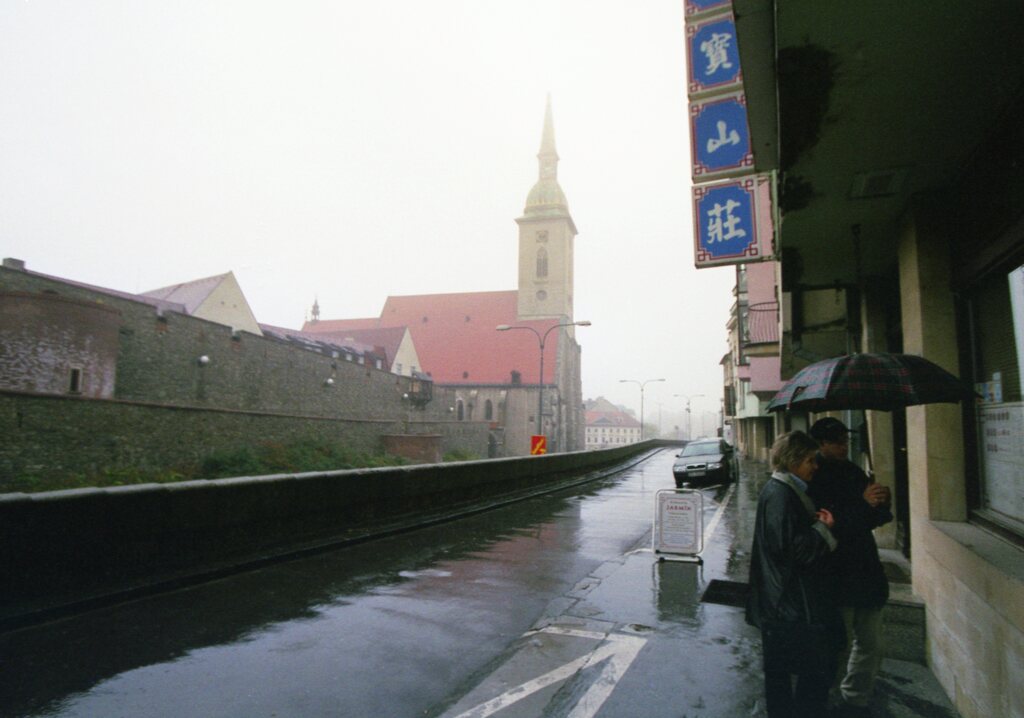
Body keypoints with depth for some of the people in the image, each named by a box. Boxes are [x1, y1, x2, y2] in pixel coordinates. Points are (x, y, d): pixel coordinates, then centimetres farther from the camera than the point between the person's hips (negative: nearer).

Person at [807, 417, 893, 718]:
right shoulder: (812, 480, -16)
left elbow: (874, 518, 13)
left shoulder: (852, 472, 8)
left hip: (865, 570, 8)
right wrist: (863, 504, -29)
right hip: (836, 577, -8)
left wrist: (881, 503, -8)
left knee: (871, 645, 18)